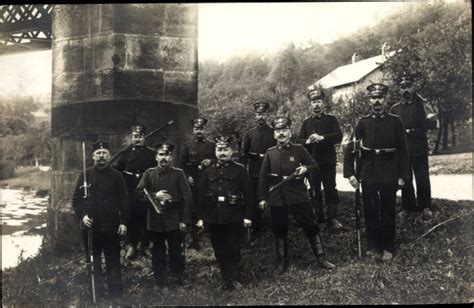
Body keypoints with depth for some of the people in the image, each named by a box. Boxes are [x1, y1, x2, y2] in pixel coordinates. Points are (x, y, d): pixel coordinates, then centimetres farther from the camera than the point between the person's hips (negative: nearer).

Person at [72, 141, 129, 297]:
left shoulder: (116, 176, 2)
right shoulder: (85, 175, 3)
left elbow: (124, 201, 1)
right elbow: (76, 199, 3)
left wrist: (123, 222, -5)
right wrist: (82, 215, -11)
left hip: (111, 227, -1)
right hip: (90, 226, 1)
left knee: (113, 261, 5)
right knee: (93, 261, 10)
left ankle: (116, 293, 14)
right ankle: (96, 293, 21)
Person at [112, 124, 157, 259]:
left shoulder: (151, 153, 6)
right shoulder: (126, 153, 7)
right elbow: (114, 169, 2)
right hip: (130, 192, 0)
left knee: (146, 217, 3)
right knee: (131, 218, 1)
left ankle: (145, 245, 15)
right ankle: (132, 246, 11)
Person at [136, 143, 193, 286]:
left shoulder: (178, 173, -1)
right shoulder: (149, 173, 6)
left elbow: (187, 197, -3)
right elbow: (139, 191, 0)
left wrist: (185, 220, -7)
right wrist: (155, 195, -17)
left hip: (174, 220, -2)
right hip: (155, 220, 2)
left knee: (176, 251, 4)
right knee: (158, 251, 10)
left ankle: (176, 279, 17)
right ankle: (160, 279, 21)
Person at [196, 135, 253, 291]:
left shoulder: (240, 170, -1)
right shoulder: (208, 172, 8)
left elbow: (248, 194, -3)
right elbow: (202, 195, 7)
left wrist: (247, 216, -8)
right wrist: (200, 217, 3)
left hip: (234, 218, -3)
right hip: (214, 218, 3)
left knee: (233, 249, 2)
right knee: (219, 250, 10)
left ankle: (230, 279, 10)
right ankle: (227, 278, 22)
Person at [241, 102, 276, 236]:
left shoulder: (274, 132, 3)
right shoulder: (250, 134, 7)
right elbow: (244, 153, 6)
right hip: (254, 172, 1)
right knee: (255, 200, 5)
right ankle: (256, 227, 14)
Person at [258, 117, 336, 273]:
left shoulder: (299, 149, 2)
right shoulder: (270, 153, 6)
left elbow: (315, 165, 6)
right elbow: (263, 177, 8)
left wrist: (306, 168, -17)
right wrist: (262, 198, 4)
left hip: (298, 194, -1)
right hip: (277, 197, 2)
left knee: (310, 226, 0)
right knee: (279, 230, 9)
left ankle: (321, 259, 10)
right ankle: (282, 262, 23)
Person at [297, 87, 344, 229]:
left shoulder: (331, 119, 4)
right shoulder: (306, 122, 13)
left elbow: (339, 136, -8)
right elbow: (298, 140, 9)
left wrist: (322, 137, -20)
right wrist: (307, 141, -13)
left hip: (328, 162, -3)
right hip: (311, 161, 3)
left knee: (330, 189, -3)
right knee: (315, 190, 8)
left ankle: (332, 217, 1)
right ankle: (318, 216, 17)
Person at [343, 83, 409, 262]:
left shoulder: (395, 122, 0)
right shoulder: (363, 123, 3)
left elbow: (403, 151, 1)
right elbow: (350, 149, 2)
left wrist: (402, 176, -3)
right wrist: (350, 173, -6)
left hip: (389, 176, -1)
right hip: (368, 175, 1)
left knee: (388, 212, 6)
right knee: (370, 213, 7)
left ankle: (388, 248, 19)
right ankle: (373, 247, 20)